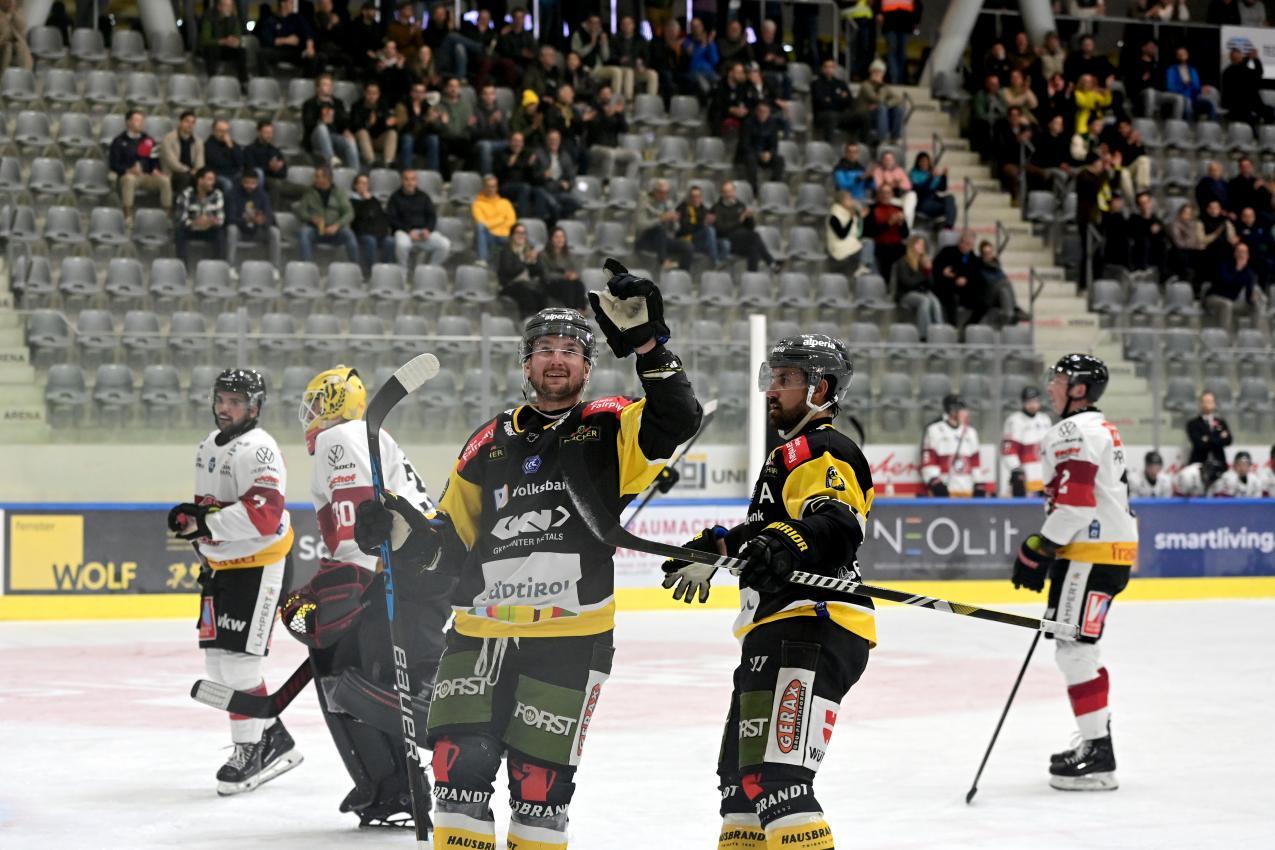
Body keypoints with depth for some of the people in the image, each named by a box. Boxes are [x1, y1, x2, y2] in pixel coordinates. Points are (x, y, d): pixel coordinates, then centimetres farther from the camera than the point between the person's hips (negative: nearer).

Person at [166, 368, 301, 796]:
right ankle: (276, 740, 19)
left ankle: (249, 751, -1)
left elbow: (264, 514, -31)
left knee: (237, 658, -12)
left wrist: (205, 521, -33)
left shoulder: (257, 449, -19)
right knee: (216, 659, 9)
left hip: (260, 565, -10)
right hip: (221, 565, 10)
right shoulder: (209, 445, 12)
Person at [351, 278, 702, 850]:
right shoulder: (490, 443, 14)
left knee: (539, 781, -1)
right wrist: (403, 533, -4)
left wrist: (647, 343, -25)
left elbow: (678, 421, -15)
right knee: (459, 765, -3)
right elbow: (450, 542, 17)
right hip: (479, 632, 3)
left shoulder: (609, 429, 5)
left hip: (569, 640, -3)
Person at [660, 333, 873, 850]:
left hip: (811, 631, -12)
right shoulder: (792, 454, 28)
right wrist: (714, 549, 45)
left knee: (775, 778, -26)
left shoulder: (823, 451, -6)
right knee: (740, 777, 22)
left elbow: (837, 525, -25)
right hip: (779, 635, 12)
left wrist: (786, 544, -42)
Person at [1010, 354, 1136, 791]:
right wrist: (1047, 551, 25)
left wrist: (1036, 552, -18)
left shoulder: (1074, 431, -14)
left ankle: (1098, 757, -13)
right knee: (1078, 648, 19)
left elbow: (1073, 504, -22)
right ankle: (1096, 740, 26)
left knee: (1074, 648, -11)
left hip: (1094, 555, -11)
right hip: (1113, 546, 11)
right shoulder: (1100, 428, 21)